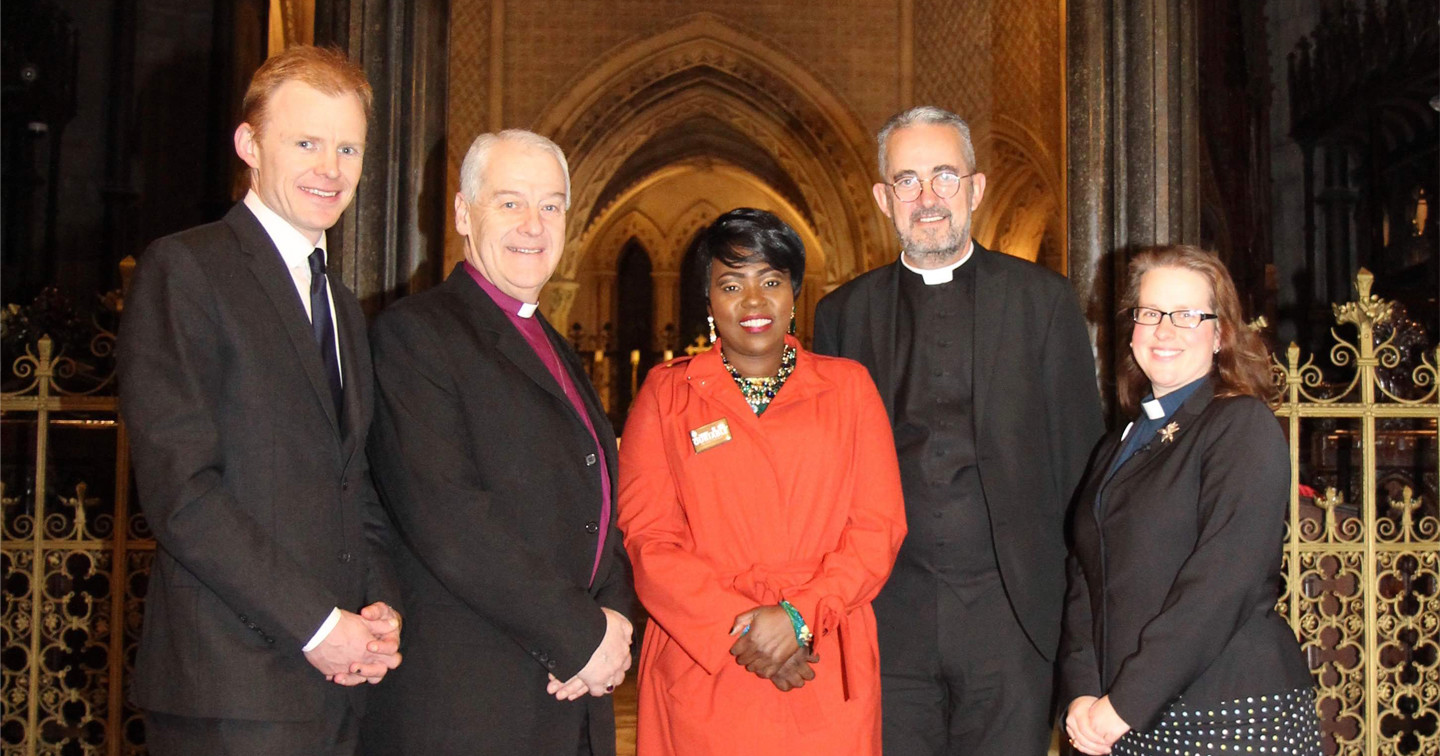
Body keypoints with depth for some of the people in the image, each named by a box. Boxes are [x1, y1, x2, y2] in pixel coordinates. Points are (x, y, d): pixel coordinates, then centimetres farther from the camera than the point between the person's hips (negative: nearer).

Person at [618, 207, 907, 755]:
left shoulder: (849, 386, 8)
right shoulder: (666, 393, 6)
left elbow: (880, 526, 1)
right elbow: (647, 536, -2)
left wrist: (800, 616, -13)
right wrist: (739, 630, -13)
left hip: (825, 669, 1)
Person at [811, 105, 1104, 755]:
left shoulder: (1043, 300, 6)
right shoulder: (843, 313, 9)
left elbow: (1080, 457, 5)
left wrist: (1082, 611, 1)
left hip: (1011, 613, -1)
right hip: (888, 621, 1)